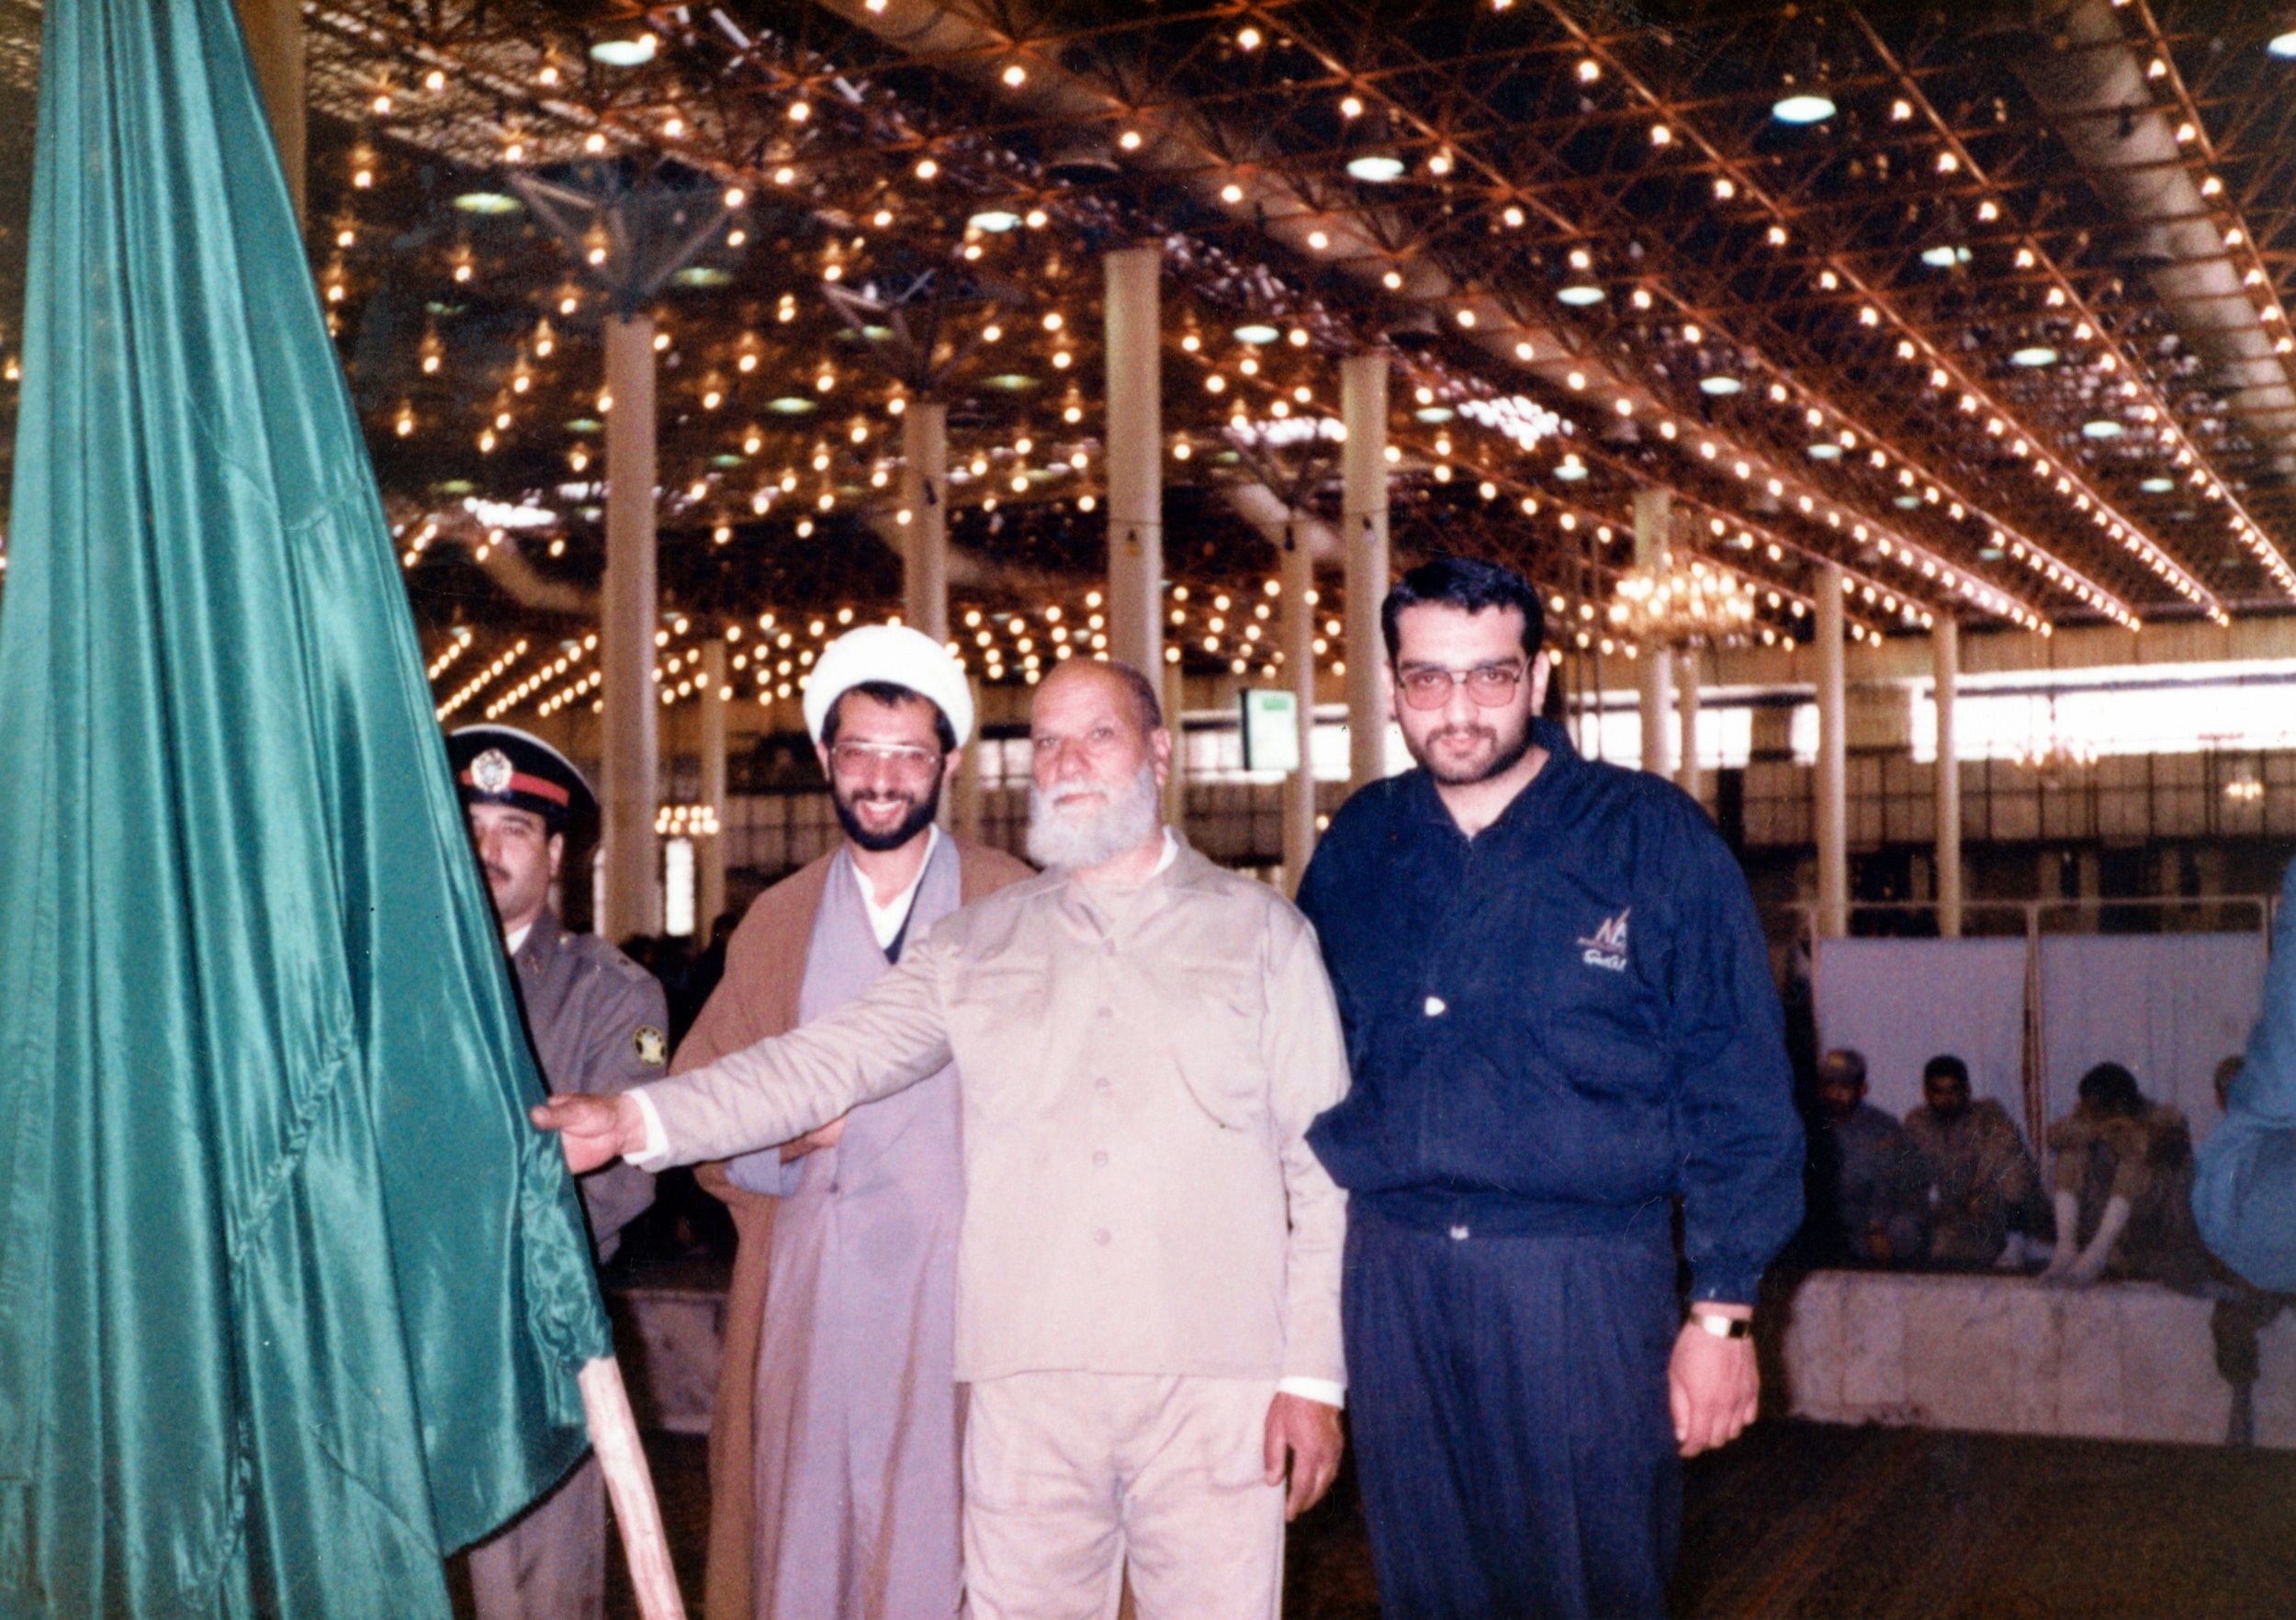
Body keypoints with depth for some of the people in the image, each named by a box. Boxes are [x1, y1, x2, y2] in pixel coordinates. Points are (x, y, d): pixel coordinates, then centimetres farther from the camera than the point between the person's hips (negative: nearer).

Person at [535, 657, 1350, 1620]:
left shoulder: (1259, 929, 10)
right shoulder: (976, 946, 15)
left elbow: (1323, 1162, 6)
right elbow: (831, 1060, 7)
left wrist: (1316, 1373, -1)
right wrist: (640, 1120, -7)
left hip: (1215, 1389, -1)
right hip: (1027, 1377, 2)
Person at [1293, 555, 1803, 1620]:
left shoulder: (1653, 839, -4)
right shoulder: (1356, 846, 8)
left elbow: (1738, 1094, -4)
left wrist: (1723, 1310, -7)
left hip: (1585, 1287, -3)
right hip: (1393, 1282, 4)